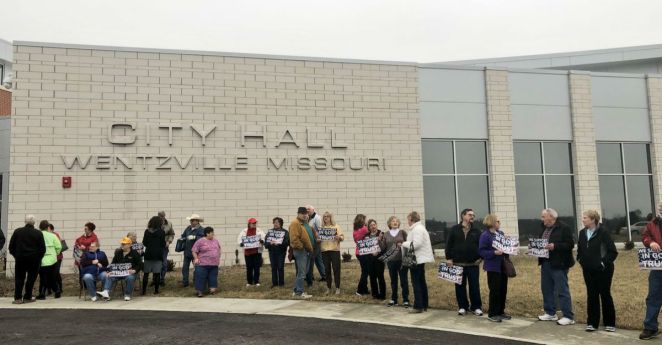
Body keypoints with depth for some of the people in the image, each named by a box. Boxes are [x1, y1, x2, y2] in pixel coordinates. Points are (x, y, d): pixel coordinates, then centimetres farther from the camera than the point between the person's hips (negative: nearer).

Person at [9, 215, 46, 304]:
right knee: (31, 278, 8)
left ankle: (18, 298, 2)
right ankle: (27, 297, 9)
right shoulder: (38, 233, -4)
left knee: (19, 278, 9)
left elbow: (11, 246, 4)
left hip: (20, 258, 1)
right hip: (34, 259, -1)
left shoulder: (17, 231, 0)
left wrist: (15, 255, 17)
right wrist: (38, 257, 12)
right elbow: (43, 248, -3)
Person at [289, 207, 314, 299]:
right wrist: (301, 247, -18)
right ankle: (299, 292, 0)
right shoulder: (295, 223, -13)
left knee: (303, 272, 14)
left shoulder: (305, 223, 17)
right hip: (300, 251, -10)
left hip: (307, 251, 10)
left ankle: (296, 290, 21)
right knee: (301, 273, -7)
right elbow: (294, 238, -22)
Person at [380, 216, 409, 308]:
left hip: (402, 260, -2)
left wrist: (403, 245, -16)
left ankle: (405, 300, 9)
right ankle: (393, 299, 21)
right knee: (393, 280, 10)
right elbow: (383, 247, 7)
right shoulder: (386, 234, 8)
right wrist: (379, 241, -9)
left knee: (404, 280, 0)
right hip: (391, 260, 2)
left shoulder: (402, 232, 3)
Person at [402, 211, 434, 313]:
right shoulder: (420, 227, 17)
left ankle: (418, 306, -4)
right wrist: (407, 243, 9)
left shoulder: (417, 229, -17)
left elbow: (416, 244, -25)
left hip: (417, 260, -11)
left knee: (416, 283, -6)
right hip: (420, 259, 11)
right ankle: (424, 305, 20)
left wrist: (404, 243, -13)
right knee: (422, 282, 13)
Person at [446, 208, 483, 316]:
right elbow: (449, 244, 1)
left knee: (475, 286, 4)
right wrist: (449, 258, -5)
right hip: (458, 264, -1)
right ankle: (462, 306, 17)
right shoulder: (455, 229, 2)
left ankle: (476, 307, 14)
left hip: (473, 264, 1)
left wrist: (480, 257, -1)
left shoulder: (476, 231, 7)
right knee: (460, 286, 6)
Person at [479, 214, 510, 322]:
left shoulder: (501, 233, 10)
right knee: (495, 291, -3)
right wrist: (494, 253, -25)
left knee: (503, 289, 12)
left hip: (503, 265, 8)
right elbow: (482, 251, -15)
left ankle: (501, 311, 25)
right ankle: (492, 314, 7)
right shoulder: (485, 235, -12)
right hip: (493, 267, -7)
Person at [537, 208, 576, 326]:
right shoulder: (544, 228, 14)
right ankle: (550, 313, 26)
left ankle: (568, 317, 3)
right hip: (545, 263, 9)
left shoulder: (564, 228, -12)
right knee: (546, 289, 14)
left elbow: (570, 244, -17)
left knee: (562, 290, -4)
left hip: (558, 264, -9)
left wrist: (555, 246, -26)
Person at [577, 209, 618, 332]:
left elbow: (613, 251, -13)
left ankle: (610, 323, 18)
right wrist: (580, 260, 6)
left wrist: (604, 263, -14)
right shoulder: (582, 233, 6)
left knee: (605, 295, 6)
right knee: (591, 296, 8)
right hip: (588, 270, 5)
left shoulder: (603, 232, -13)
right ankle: (592, 323, 15)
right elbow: (579, 249, 18)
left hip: (603, 270, -5)